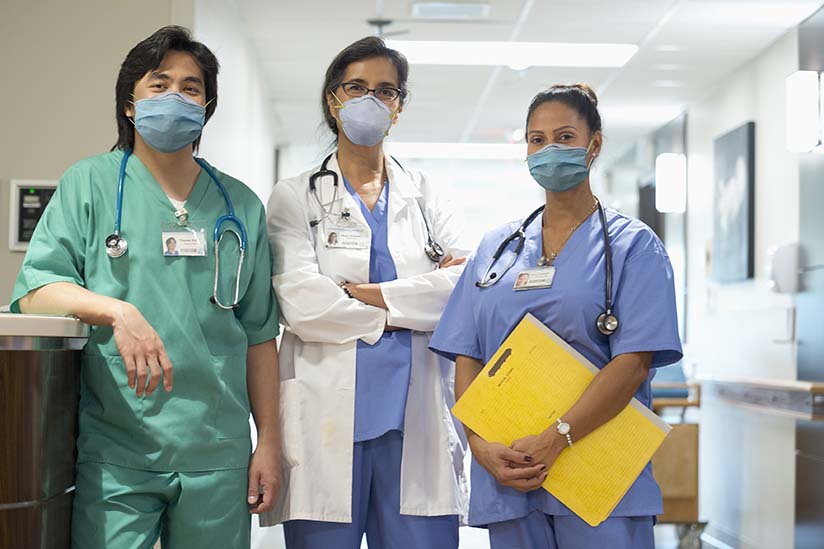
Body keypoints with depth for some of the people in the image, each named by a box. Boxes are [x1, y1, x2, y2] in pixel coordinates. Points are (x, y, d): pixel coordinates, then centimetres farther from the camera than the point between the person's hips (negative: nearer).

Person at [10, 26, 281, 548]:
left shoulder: (241, 205, 12)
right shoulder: (90, 184, 5)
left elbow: (258, 334, 13)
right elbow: (34, 290, -4)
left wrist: (270, 443, 9)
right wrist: (118, 311, -22)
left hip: (217, 455, 3)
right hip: (113, 454, -2)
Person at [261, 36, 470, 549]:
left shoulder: (426, 194, 16)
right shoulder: (296, 198, 8)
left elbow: (469, 284, -2)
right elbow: (299, 303, -9)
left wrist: (365, 293, -7)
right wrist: (402, 310, -3)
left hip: (417, 419, 2)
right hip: (328, 415, -2)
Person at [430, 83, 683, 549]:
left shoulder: (633, 245, 2)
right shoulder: (497, 247, 13)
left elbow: (634, 362, -9)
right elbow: (467, 357, 8)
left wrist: (555, 440, -18)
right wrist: (481, 444, -8)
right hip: (506, 475, 3)